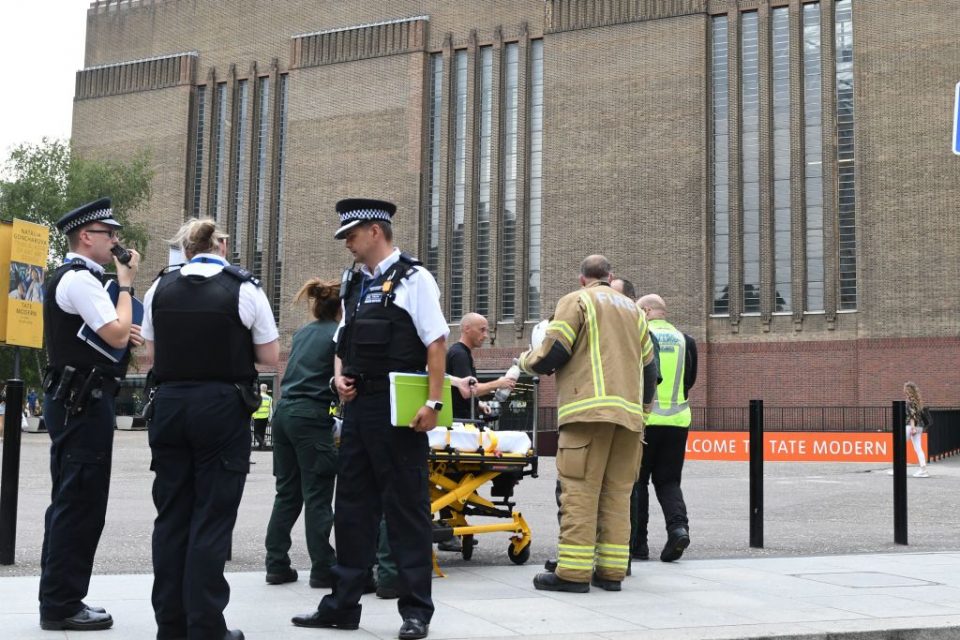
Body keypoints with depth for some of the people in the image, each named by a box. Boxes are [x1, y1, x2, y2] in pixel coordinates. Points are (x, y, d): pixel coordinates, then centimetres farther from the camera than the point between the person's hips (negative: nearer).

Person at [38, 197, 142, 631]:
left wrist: (123, 333, 11)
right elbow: (117, 335, -21)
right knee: (81, 503, -6)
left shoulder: (71, 277, 20)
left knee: (68, 502, 14)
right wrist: (126, 285, -10)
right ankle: (62, 606, 0)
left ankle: (58, 600, 21)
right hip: (84, 402, -11)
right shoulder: (81, 279, -14)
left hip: (73, 401, 11)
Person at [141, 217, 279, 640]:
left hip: (169, 404, 4)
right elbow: (269, 357, 0)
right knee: (212, 518, 1)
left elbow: (152, 352, 12)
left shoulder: (159, 288, 6)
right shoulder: (244, 289, -5)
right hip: (222, 408, -3)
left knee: (171, 514, 11)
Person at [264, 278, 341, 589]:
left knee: (287, 492, 12)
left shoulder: (302, 333, 17)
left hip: (284, 412, 7)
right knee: (317, 496, -2)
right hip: (312, 417, -7)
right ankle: (322, 570, 3)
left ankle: (277, 565, 15)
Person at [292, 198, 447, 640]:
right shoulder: (354, 284, 16)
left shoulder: (412, 279, -6)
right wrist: (340, 376, 4)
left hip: (398, 409, -7)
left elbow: (437, 342, -11)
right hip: (357, 406, 8)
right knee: (351, 507, 12)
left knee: (406, 510, 0)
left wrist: (433, 402, -17)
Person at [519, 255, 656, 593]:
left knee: (580, 490, -7)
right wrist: (644, 407, 31)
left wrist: (526, 360, 16)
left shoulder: (576, 301, 5)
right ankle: (611, 571, 6)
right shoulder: (633, 309, 24)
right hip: (629, 413, 6)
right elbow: (648, 365, 22)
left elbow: (552, 354, -5)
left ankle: (574, 571, -10)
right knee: (617, 492, 7)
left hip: (589, 411, -6)